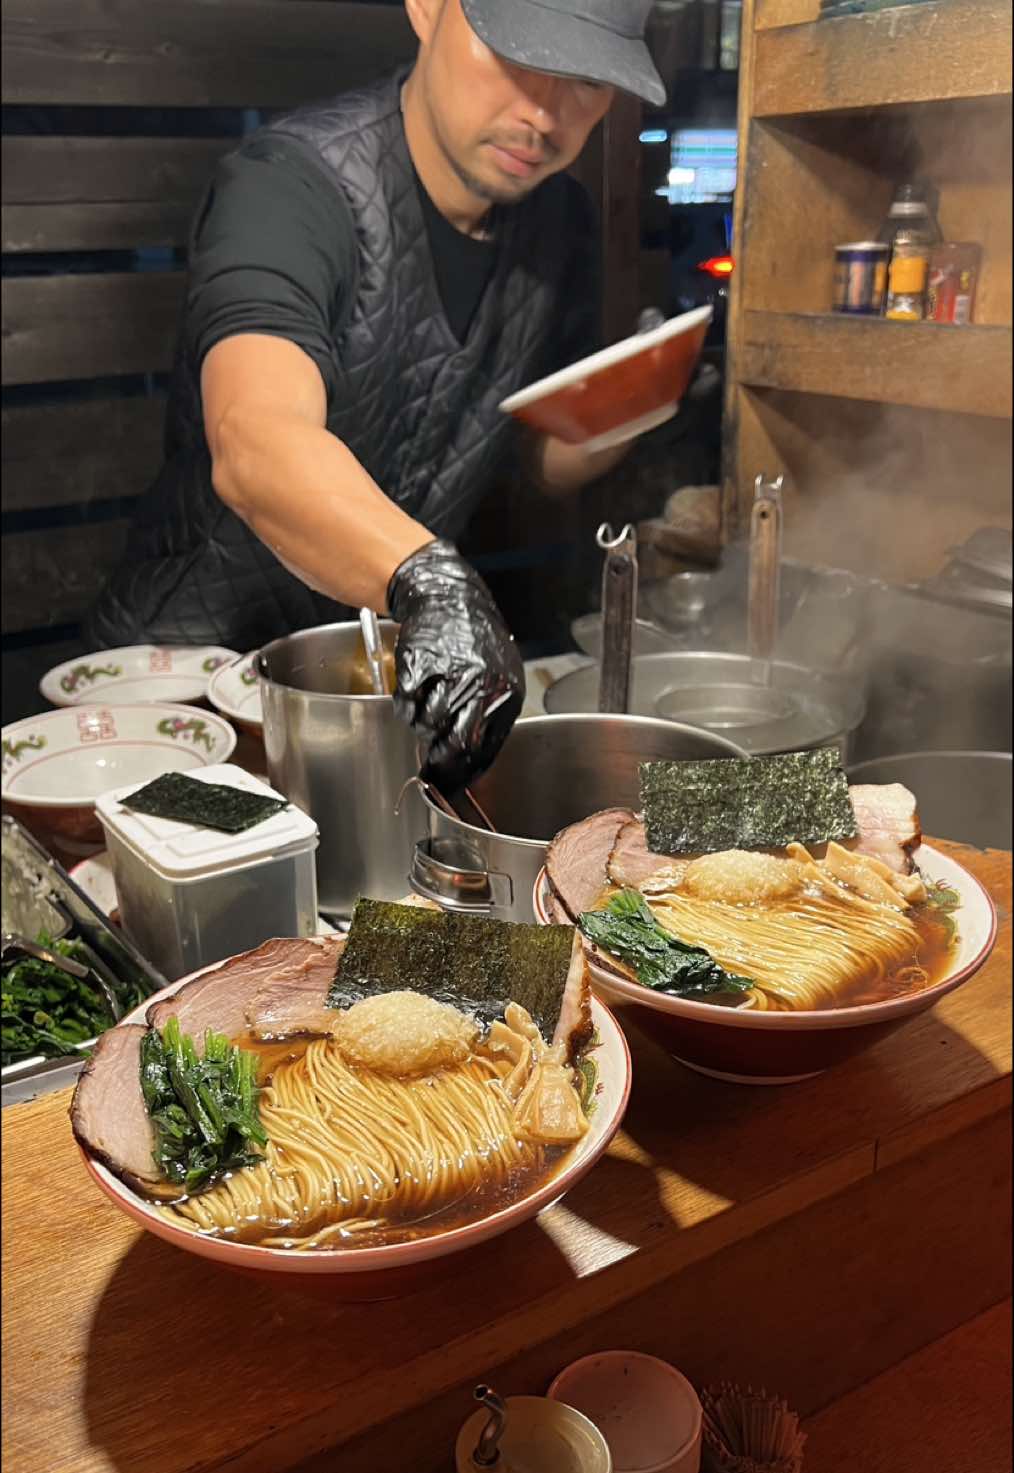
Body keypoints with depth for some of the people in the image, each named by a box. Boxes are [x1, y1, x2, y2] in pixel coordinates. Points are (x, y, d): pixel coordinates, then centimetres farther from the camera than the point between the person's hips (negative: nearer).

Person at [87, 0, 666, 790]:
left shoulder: (559, 215, 0)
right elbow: (256, 449, -40)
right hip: (199, 662, -5)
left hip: (403, 665, 5)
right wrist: (426, 582, -57)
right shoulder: (291, 185, -21)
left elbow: (555, 457, 10)